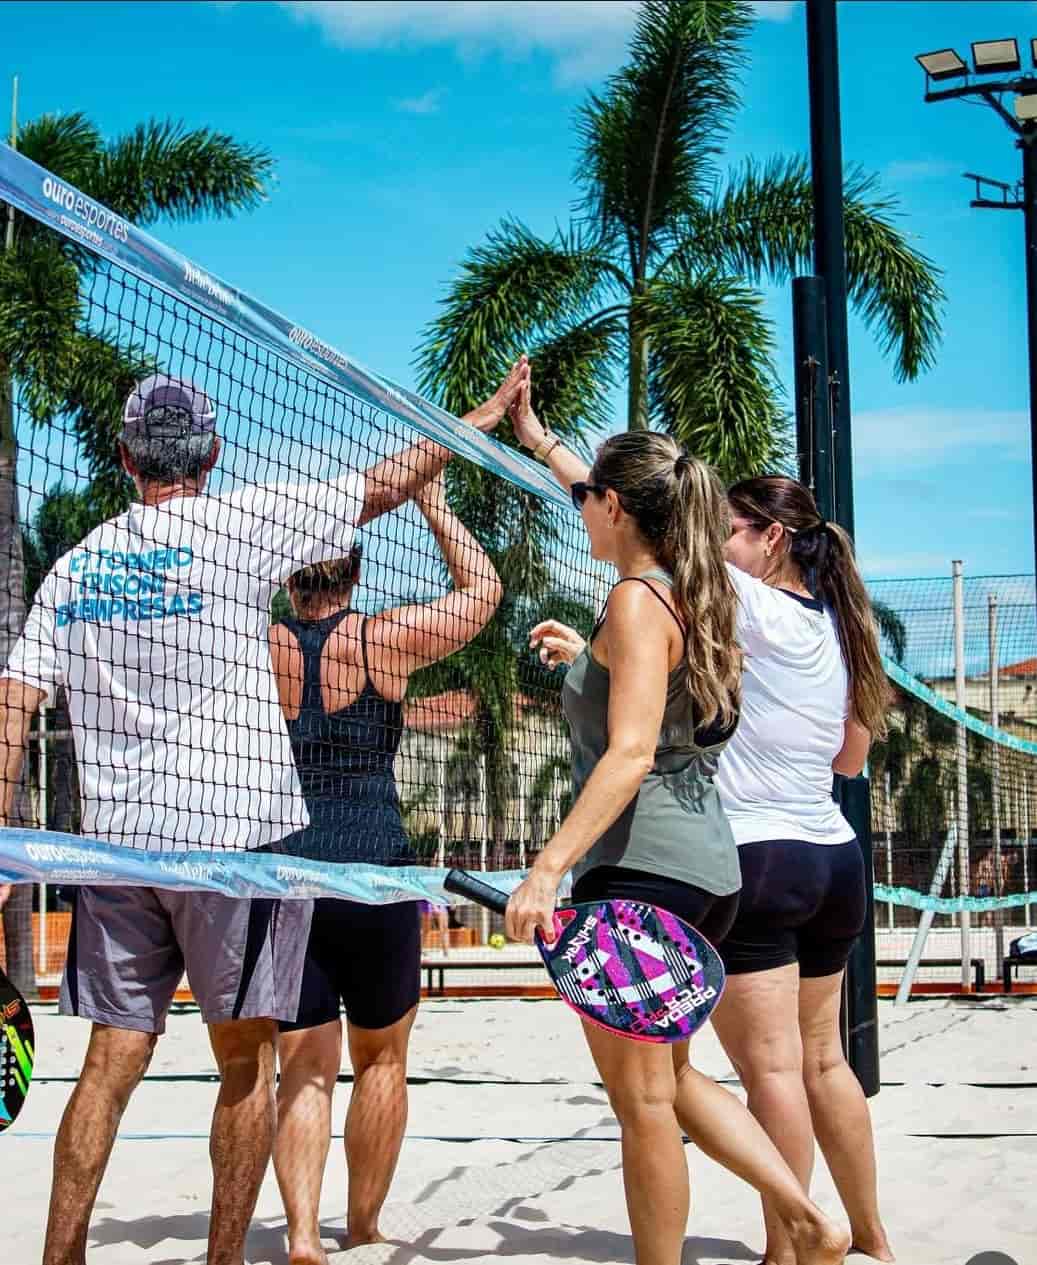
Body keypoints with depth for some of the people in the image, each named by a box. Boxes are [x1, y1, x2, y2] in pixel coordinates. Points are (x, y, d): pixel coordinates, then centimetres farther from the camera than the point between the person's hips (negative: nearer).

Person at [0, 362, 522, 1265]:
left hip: (114, 842, 4)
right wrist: (485, 418, 15)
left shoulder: (74, 567, 9)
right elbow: (383, 486, 3)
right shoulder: (236, 526, -4)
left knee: (112, 1061, 9)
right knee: (246, 1061, 6)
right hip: (231, 832, -4)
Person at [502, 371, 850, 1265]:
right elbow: (636, 516, 34)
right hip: (708, 866, 10)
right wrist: (540, 441, 43)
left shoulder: (637, 599, -12)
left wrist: (549, 867, -27)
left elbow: (630, 754, -22)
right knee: (668, 1077, 20)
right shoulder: (689, 589, 13)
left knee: (641, 1095, -2)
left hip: (640, 863, -10)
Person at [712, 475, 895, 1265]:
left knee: (772, 1068, -5)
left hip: (754, 859, -8)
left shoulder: (758, 608, -11)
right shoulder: (838, 626, 12)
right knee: (823, 1061, 17)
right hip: (833, 859, 8)